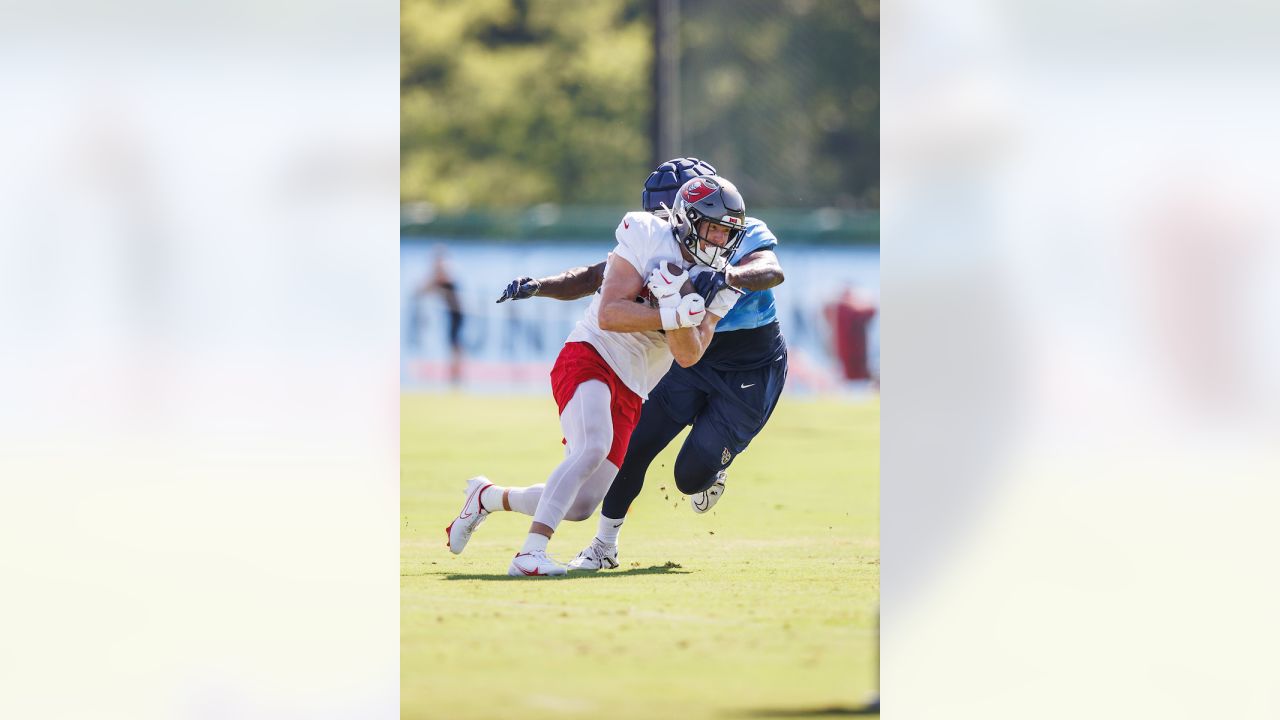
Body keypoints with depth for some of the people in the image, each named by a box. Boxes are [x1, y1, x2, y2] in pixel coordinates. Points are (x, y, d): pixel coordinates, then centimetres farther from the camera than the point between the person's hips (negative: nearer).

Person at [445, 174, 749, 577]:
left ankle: (488, 497, 31)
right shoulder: (648, 237, -9)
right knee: (593, 447, -35)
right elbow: (609, 315, -17)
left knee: (580, 507, 5)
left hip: (629, 393, 7)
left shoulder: (715, 288, 6)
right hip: (591, 358, -7)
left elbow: (688, 355, -6)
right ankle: (531, 554, -38)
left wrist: (673, 301, -21)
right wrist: (674, 315, -25)